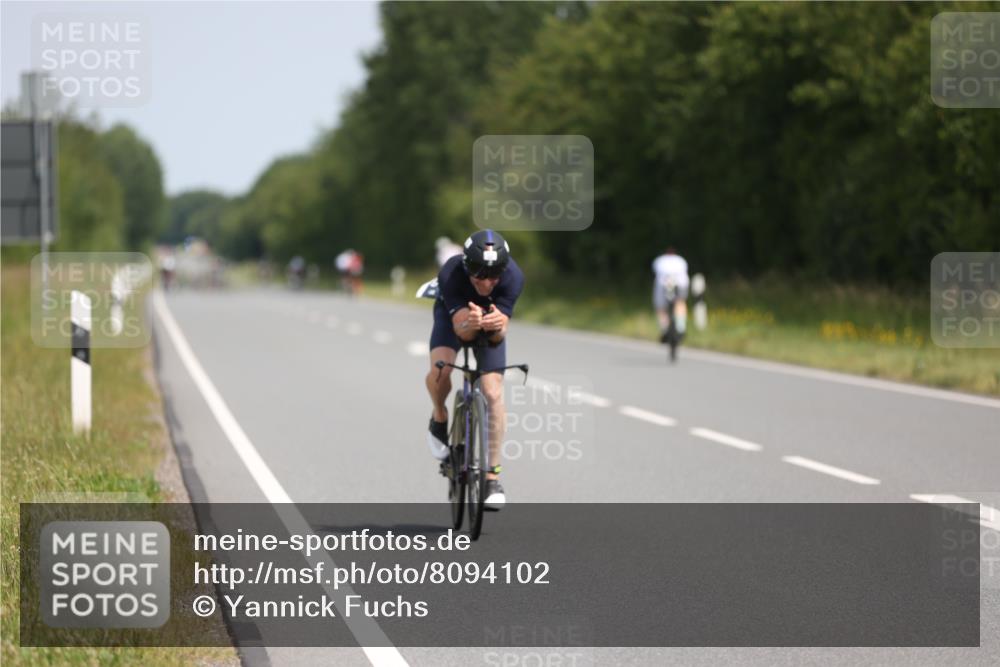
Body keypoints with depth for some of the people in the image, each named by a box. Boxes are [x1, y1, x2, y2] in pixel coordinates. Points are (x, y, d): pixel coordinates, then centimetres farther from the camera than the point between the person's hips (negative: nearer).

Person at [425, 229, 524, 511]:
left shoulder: (513, 276, -35)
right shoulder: (451, 274, -38)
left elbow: (498, 338, -32)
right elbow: (461, 330, -38)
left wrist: (497, 326, -56)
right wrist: (470, 324, -62)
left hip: (491, 320, 1)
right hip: (454, 315, -1)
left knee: (493, 393, -13)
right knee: (439, 371, -29)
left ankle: (492, 476, -3)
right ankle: (439, 420, 4)